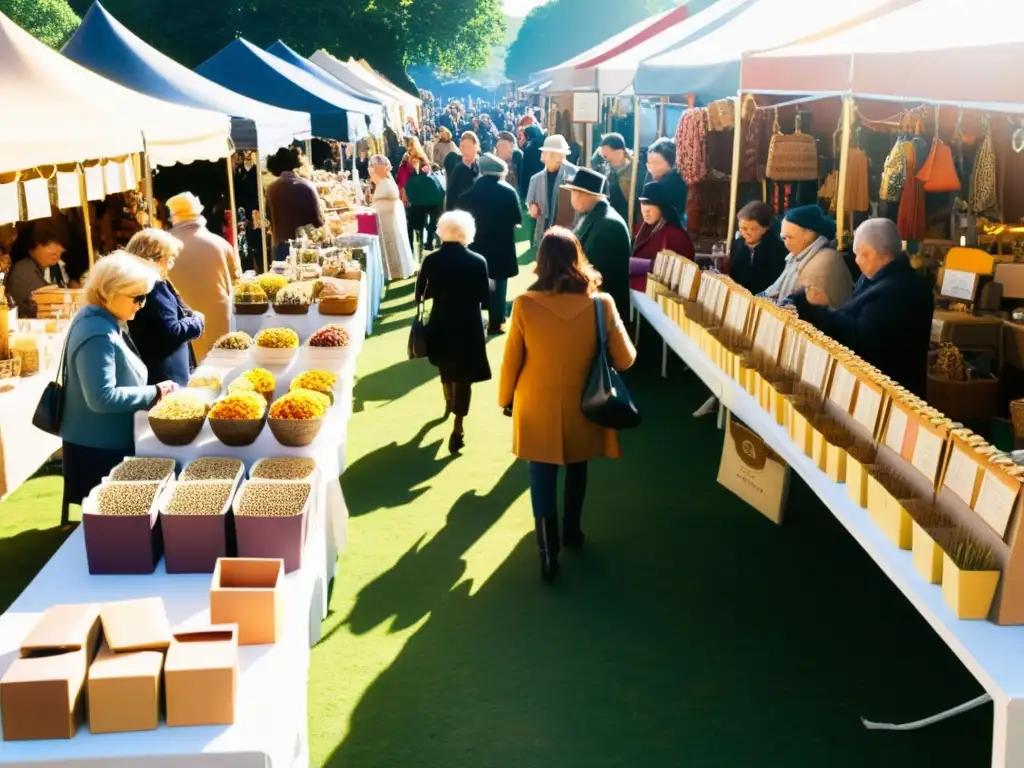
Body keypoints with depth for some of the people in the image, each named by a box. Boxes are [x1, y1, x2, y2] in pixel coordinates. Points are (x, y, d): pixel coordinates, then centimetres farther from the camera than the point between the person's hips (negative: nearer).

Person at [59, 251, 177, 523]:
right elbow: (102, 398, -29)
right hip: (98, 449, -10)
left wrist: (152, 391, 3)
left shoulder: (103, 322, 7)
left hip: (108, 443, 10)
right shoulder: (98, 335, -25)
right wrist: (154, 393, -22)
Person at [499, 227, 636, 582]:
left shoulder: (525, 304, -18)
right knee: (576, 471, 24)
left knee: (543, 479, 10)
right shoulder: (601, 303, -17)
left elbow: (511, 360, -8)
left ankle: (549, 556, 9)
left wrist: (506, 398, 9)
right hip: (582, 406, 2)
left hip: (538, 408, -2)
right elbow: (625, 359, -7)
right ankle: (571, 531, 42)